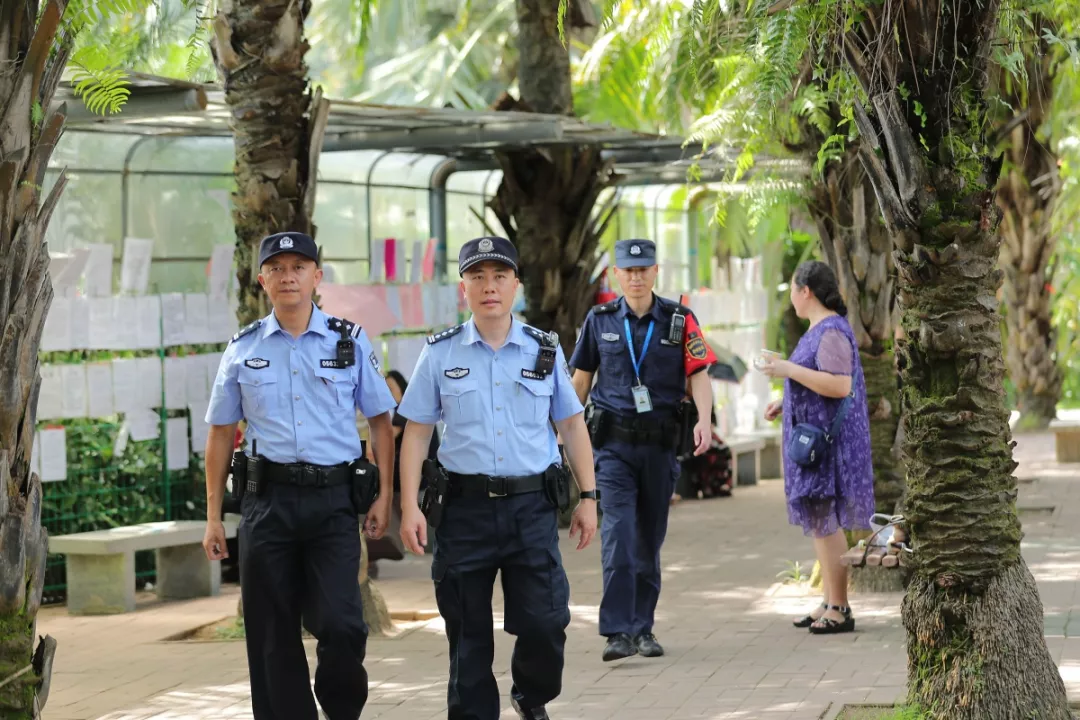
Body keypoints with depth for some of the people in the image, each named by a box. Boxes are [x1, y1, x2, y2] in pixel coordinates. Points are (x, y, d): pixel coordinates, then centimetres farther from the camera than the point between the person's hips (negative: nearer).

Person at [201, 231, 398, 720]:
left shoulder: (350, 342, 6)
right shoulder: (243, 350, 8)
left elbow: (380, 421, 10)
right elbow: (221, 434, 12)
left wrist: (384, 495, 2)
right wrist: (213, 516, 8)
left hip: (333, 500, -1)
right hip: (268, 500, 1)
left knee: (341, 625, -11)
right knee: (272, 637, 3)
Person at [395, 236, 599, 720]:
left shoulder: (545, 350, 7)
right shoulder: (440, 354, 4)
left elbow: (572, 426, 12)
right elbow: (416, 433, 4)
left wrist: (588, 497, 6)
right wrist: (409, 507, -4)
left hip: (532, 505, 0)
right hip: (465, 508, 0)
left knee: (544, 623, -5)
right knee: (468, 635, 4)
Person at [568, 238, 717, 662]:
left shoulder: (679, 320, 3)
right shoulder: (600, 321, 5)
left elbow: (698, 374, -2)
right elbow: (581, 378, 14)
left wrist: (705, 420, -19)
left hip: (660, 442, 1)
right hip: (614, 441, -1)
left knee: (649, 537, 8)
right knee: (618, 532, -14)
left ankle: (643, 628, 19)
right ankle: (619, 632, -17)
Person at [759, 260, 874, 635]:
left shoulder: (832, 332, -17)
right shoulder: (819, 330, 15)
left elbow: (840, 386, -26)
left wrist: (788, 369, -23)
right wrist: (786, 402, 16)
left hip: (826, 439, -11)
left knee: (824, 521, -9)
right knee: (816, 519, 13)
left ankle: (840, 610, -5)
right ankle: (829, 602, 18)